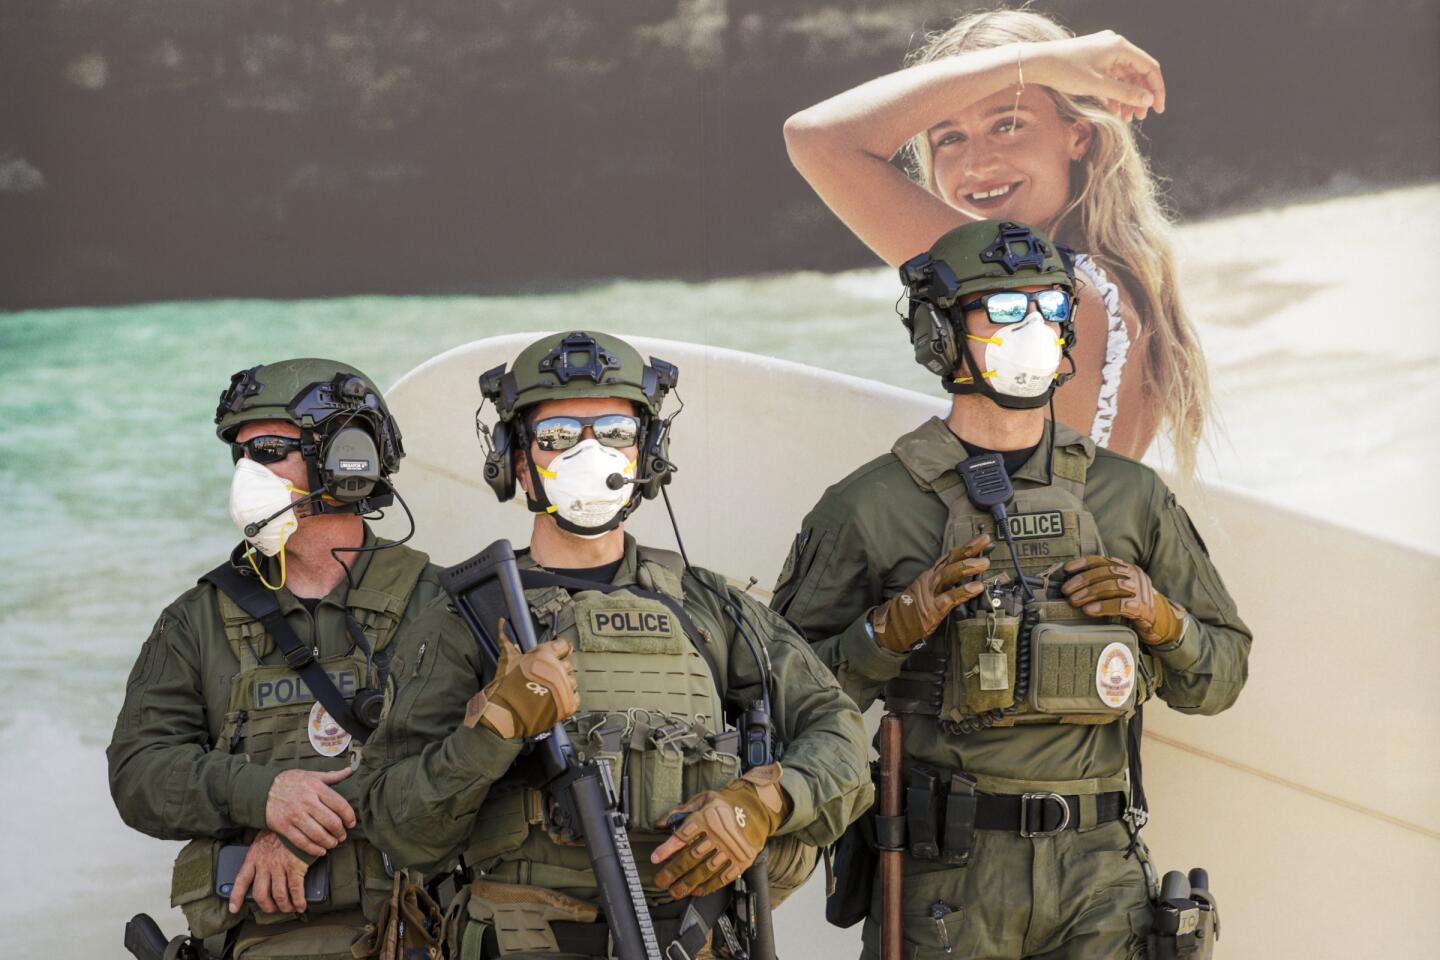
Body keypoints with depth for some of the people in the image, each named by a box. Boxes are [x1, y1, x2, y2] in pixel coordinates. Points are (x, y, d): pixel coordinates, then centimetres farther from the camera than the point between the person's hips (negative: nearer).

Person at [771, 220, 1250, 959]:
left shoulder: (1130, 497, 9)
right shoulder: (872, 505, 0)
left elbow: (1217, 678, 15)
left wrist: (1158, 617, -4)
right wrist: (896, 625, -14)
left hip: (1098, 871, 3)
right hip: (946, 876, -3)